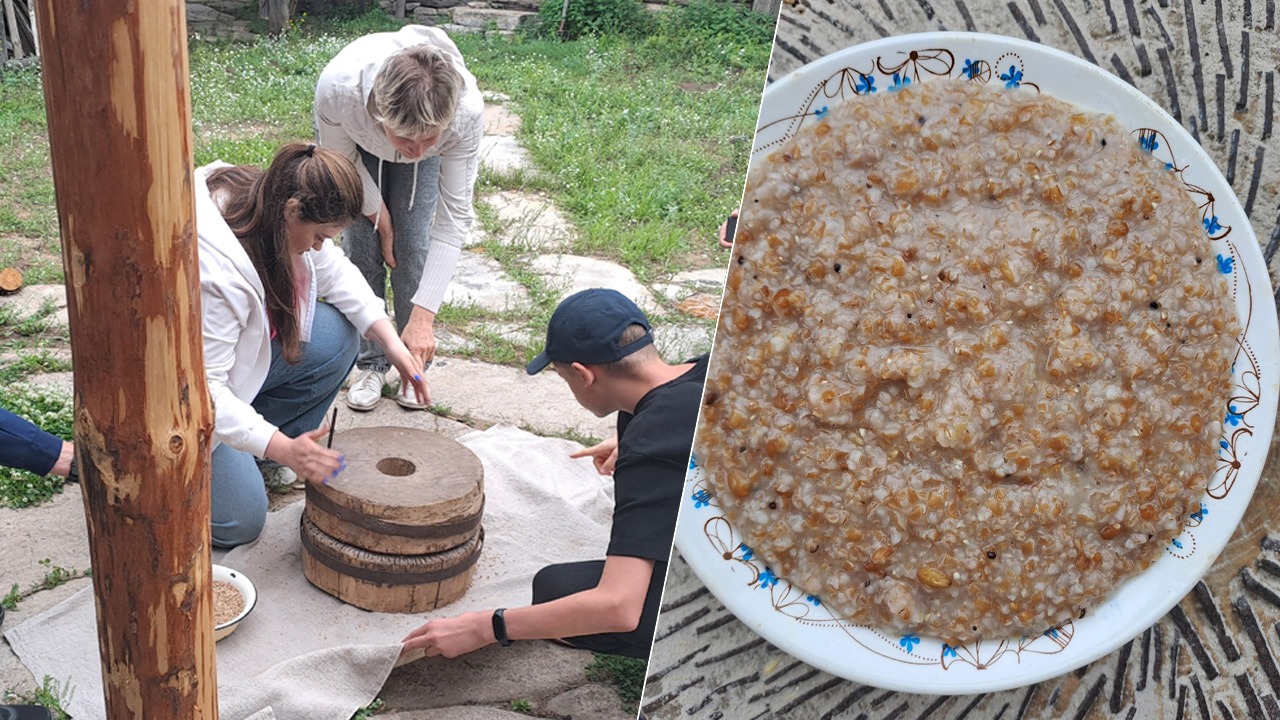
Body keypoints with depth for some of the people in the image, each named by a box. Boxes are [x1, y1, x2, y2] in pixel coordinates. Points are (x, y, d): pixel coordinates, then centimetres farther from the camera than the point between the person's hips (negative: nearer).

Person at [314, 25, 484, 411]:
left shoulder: (467, 109, -42)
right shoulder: (338, 88, -44)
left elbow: (454, 219, -34)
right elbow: (342, 158, -19)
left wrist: (423, 316, -36)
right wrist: (376, 213, -9)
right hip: (356, 138, 0)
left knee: (413, 245, -8)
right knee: (361, 244, -7)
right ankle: (371, 364, 9)